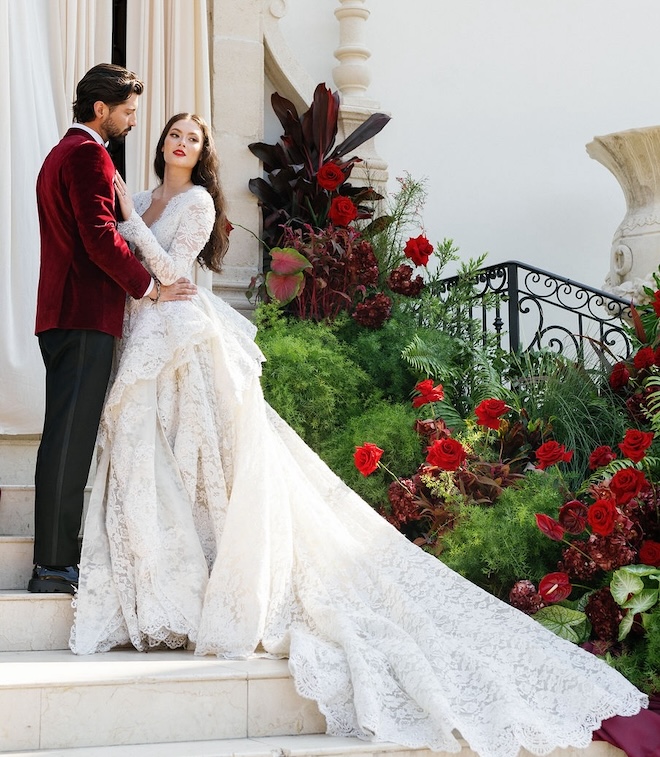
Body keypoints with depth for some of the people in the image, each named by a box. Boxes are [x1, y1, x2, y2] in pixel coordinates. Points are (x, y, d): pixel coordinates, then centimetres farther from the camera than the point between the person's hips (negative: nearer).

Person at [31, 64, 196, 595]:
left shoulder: (61, 153, 24)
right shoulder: (88, 154, -9)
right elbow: (101, 236, -19)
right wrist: (150, 288, -10)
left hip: (64, 314, 11)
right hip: (86, 316, -11)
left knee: (67, 437, 12)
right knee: (70, 437, -9)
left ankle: (56, 555, 17)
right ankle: (55, 566, -6)